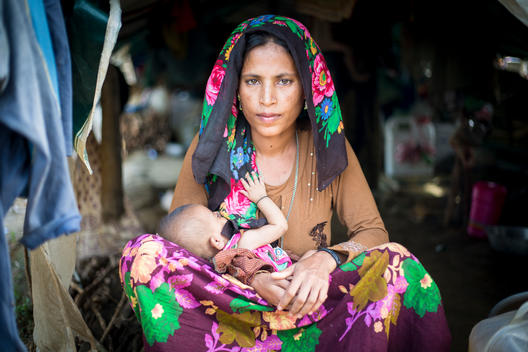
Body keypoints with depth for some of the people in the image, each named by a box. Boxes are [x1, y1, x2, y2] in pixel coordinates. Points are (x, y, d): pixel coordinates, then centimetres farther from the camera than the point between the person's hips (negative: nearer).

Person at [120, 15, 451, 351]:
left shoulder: (327, 148, 0)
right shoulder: (211, 149, -3)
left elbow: (373, 232, 0)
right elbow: (179, 242, -4)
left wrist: (325, 260, -23)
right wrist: (248, 281, -22)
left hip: (310, 304, 1)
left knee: (397, 264, -24)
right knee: (146, 253, -26)